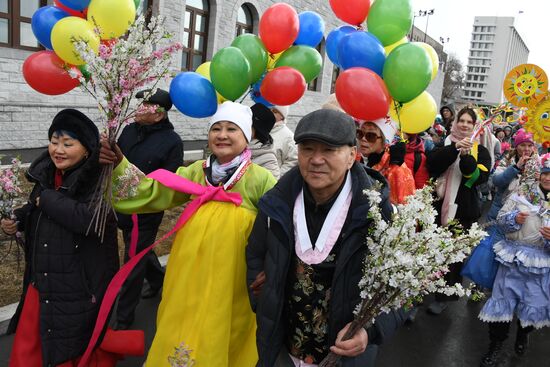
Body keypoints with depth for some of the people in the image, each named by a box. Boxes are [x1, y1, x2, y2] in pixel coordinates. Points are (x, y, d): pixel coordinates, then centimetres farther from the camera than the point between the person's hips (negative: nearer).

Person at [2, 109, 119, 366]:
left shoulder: (100, 180, -19)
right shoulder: (46, 174, 4)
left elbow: (90, 219, -36)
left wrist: (47, 198, -22)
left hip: (79, 288, -7)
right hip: (40, 282, 7)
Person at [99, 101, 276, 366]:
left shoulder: (260, 180, -11)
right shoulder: (196, 172, 3)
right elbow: (151, 192, -4)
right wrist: (119, 165, -18)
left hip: (231, 287, -4)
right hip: (189, 282, 4)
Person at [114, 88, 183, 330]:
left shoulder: (171, 140, -16)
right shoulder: (129, 130, 2)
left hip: (146, 212, -6)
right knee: (139, 250, 25)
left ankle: (124, 318, 20)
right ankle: (158, 277, 54)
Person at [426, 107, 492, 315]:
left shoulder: (480, 151, 6)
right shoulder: (444, 144, 7)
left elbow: (480, 177, -10)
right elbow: (432, 163, -12)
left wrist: (466, 156, -24)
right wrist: (454, 148, -25)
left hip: (463, 209, -1)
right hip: (438, 204, 1)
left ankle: (444, 296, 16)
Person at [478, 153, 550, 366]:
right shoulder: (523, 192, 0)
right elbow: (501, 218, 2)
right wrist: (514, 218, -18)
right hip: (513, 256, 0)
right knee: (503, 299, 4)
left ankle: (523, 335, 43)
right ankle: (496, 345, 20)